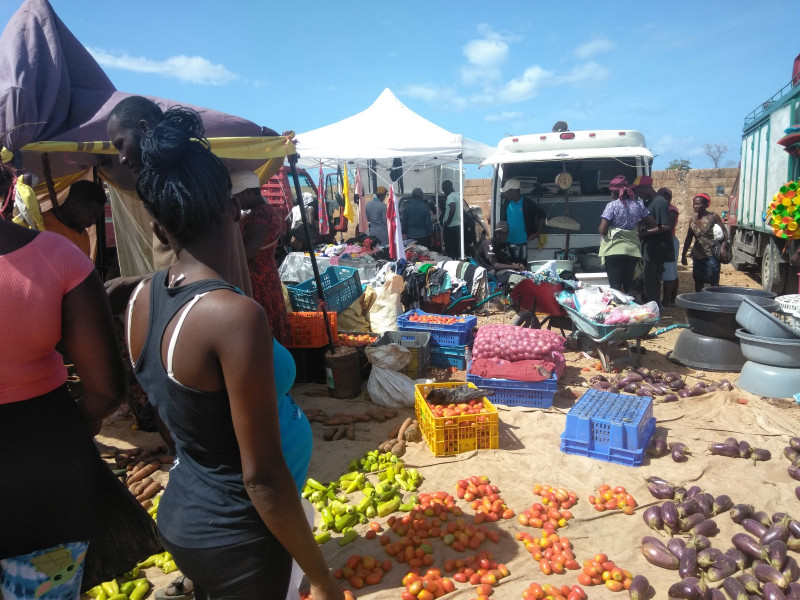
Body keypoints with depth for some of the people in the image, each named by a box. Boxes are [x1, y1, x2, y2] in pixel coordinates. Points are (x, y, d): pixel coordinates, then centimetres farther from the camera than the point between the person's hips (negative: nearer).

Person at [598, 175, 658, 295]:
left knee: (615, 286, -1)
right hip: (632, 250, 5)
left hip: (614, 250, -4)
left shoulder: (612, 205, -8)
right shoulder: (638, 205, 5)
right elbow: (652, 224, 9)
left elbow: (602, 230, -14)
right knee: (629, 284, 14)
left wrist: (599, 229, 8)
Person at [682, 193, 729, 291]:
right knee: (698, 281, 11)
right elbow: (688, 239, 14)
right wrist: (683, 255, 15)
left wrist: (724, 247, -20)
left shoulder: (713, 217, -6)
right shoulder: (692, 220, 7)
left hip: (711, 255, -5)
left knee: (714, 283, -3)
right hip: (698, 255, 5)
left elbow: (724, 231, -7)